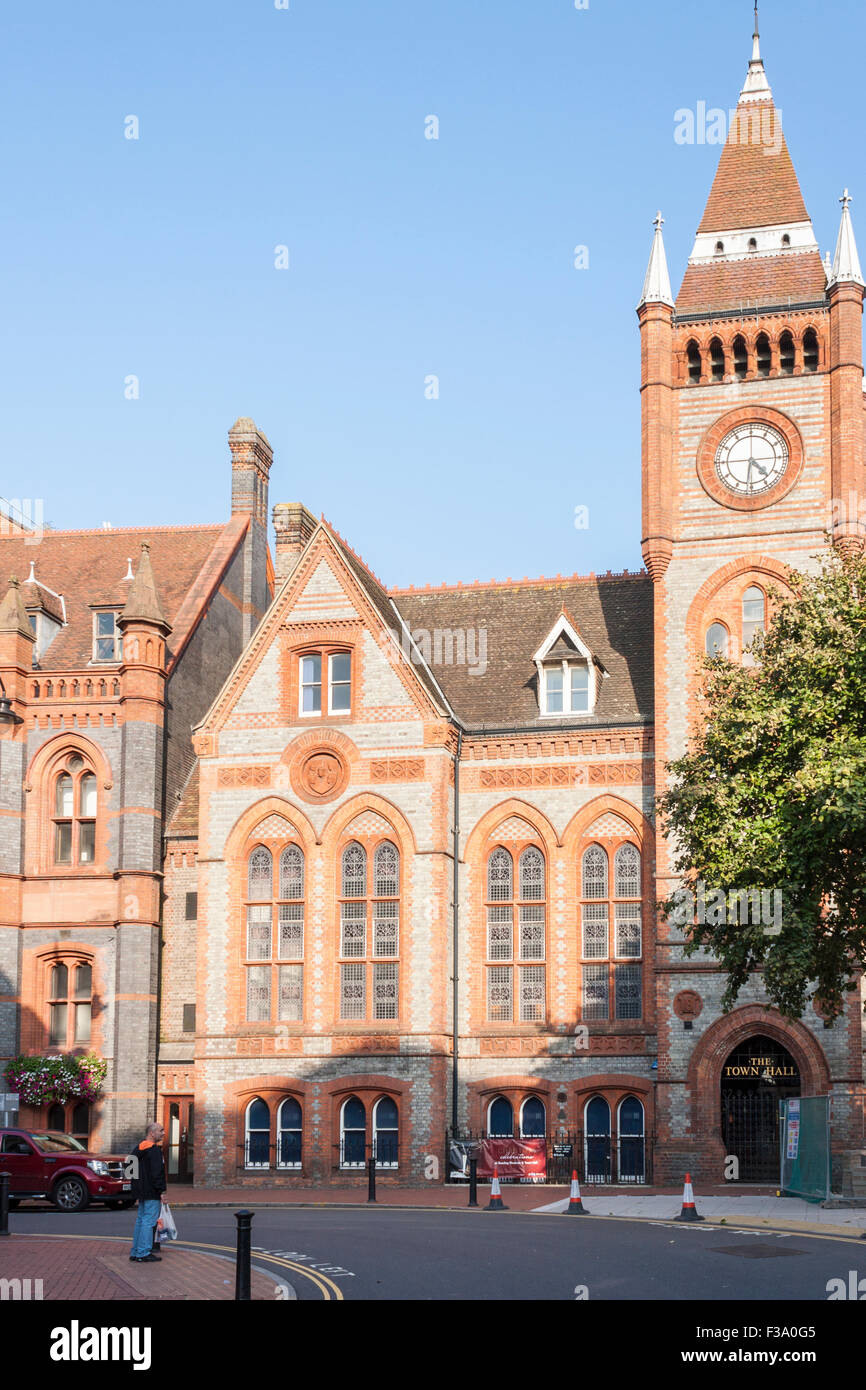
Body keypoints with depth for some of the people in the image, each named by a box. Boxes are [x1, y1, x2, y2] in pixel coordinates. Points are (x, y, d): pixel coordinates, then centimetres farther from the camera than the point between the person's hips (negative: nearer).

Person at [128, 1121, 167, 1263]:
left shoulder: (140, 1147, 17)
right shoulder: (153, 1149, -16)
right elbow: (156, 1173, -21)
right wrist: (161, 1191, -18)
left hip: (142, 1192, 11)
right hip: (151, 1193, -11)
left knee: (141, 1220, 15)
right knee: (149, 1221, -8)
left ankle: (136, 1252, 19)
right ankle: (143, 1254, -10)